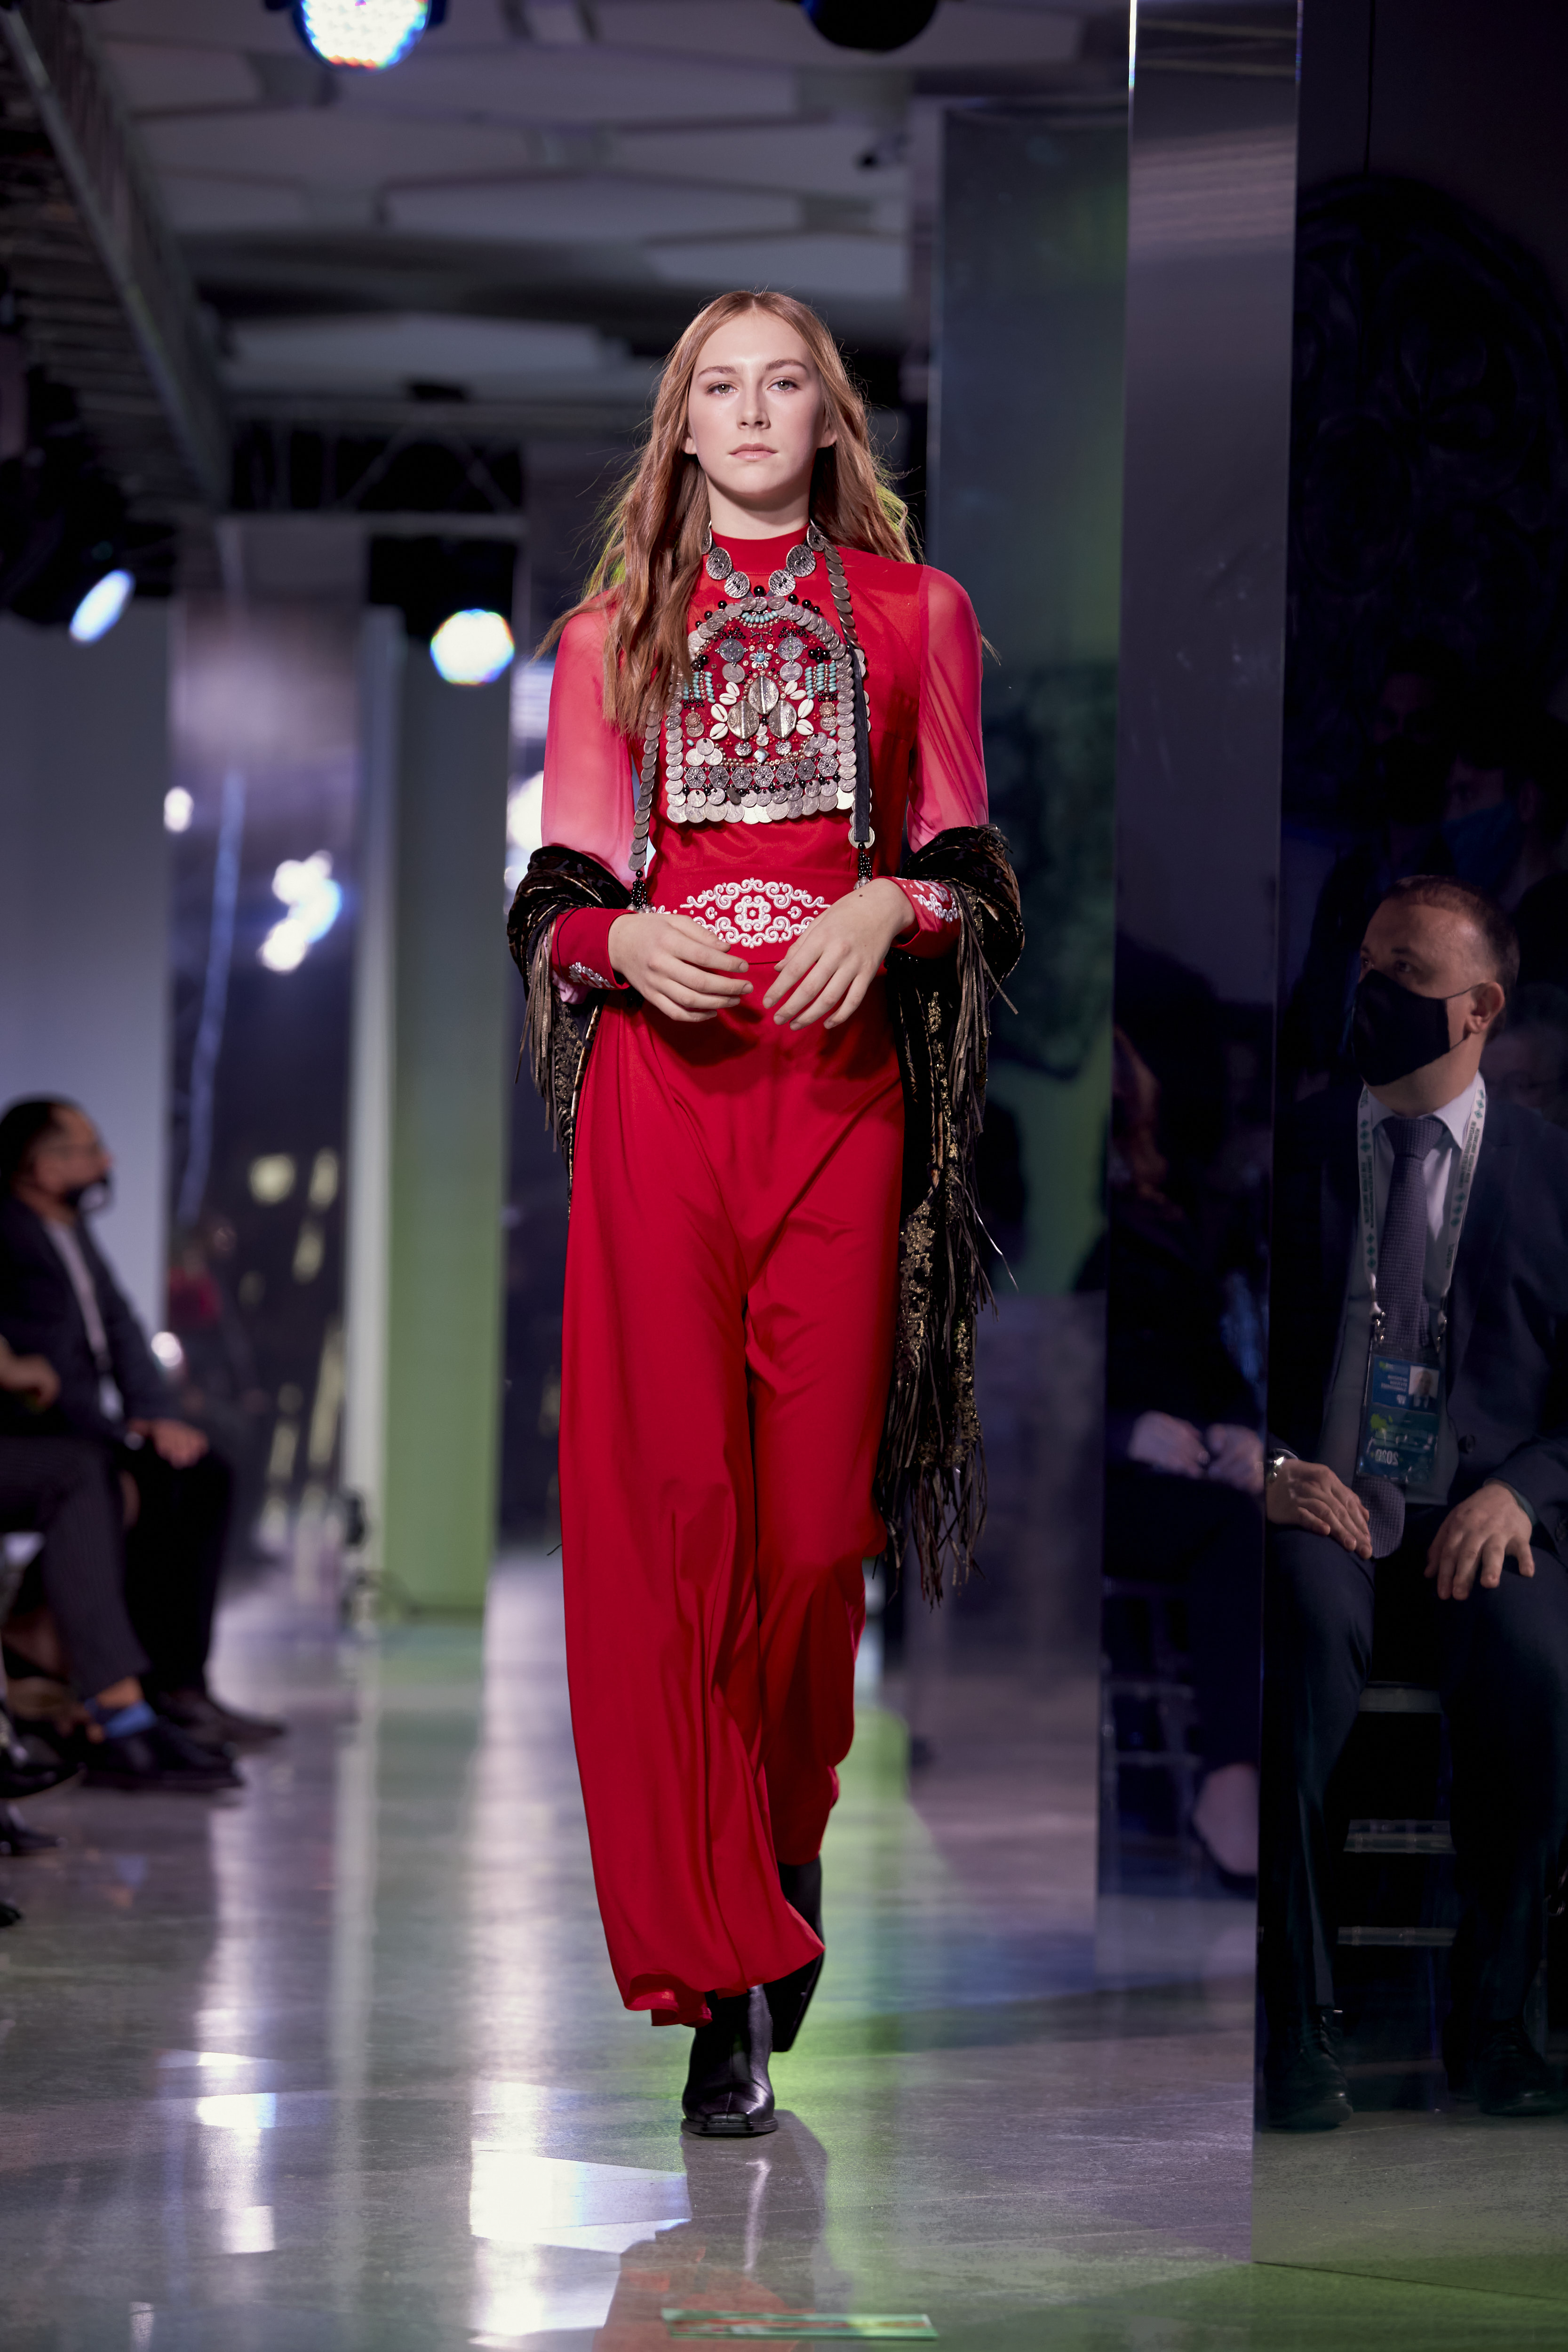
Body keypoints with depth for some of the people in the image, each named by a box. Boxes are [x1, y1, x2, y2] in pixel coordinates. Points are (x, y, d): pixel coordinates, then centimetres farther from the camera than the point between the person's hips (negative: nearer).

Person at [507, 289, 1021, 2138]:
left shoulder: (911, 614, 13)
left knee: (818, 1506, -5)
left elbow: (967, 860, 11)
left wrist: (891, 903, -11)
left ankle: (783, 1838, 22)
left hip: (842, 1072, 0)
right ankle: (725, 1976, -7)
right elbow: (559, 887, 11)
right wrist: (624, 940, -11)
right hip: (658, 1079, 0)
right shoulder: (611, 635, 15)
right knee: (666, 1496, -9)